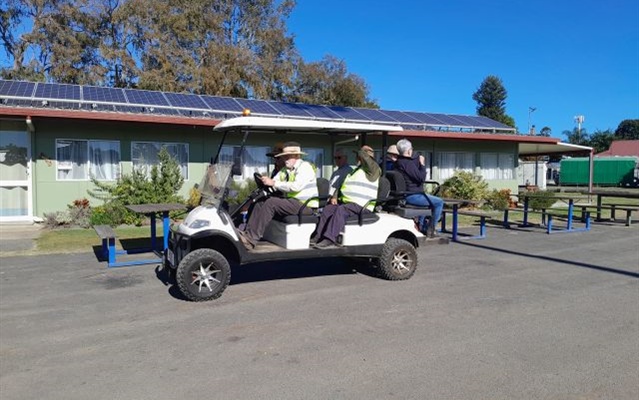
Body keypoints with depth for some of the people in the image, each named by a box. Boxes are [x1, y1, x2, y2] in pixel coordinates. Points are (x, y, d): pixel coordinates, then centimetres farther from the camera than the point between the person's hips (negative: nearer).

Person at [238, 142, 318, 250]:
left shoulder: (305, 167, -8)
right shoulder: (285, 169, 19)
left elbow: (296, 186, -23)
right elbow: (274, 182, 11)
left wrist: (274, 183, -22)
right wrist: (266, 181, -13)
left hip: (305, 205, -9)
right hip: (291, 201, 9)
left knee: (271, 203, -25)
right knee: (260, 203, -5)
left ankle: (253, 238, -26)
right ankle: (248, 233, -15)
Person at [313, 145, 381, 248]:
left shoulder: (372, 169, -1)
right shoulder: (354, 171, 28)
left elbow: (362, 155, -15)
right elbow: (342, 185, 28)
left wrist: (362, 150, 10)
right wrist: (335, 196, 10)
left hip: (361, 206, -9)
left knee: (340, 210, -31)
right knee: (328, 209, -7)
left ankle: (330, 239, -35)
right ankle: (318, 237, -9)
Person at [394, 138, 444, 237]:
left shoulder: (398, 162, 12)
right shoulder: (407, 163, -20)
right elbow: (421, 178, -20)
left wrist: (419, 160, 17)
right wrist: (422, 164, -8)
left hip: (403, 195, 11)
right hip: (411, 196, -11)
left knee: (426, 199, 36)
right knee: (439, 202, -7)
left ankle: (421, 225, 36)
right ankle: (429, 229, 0)